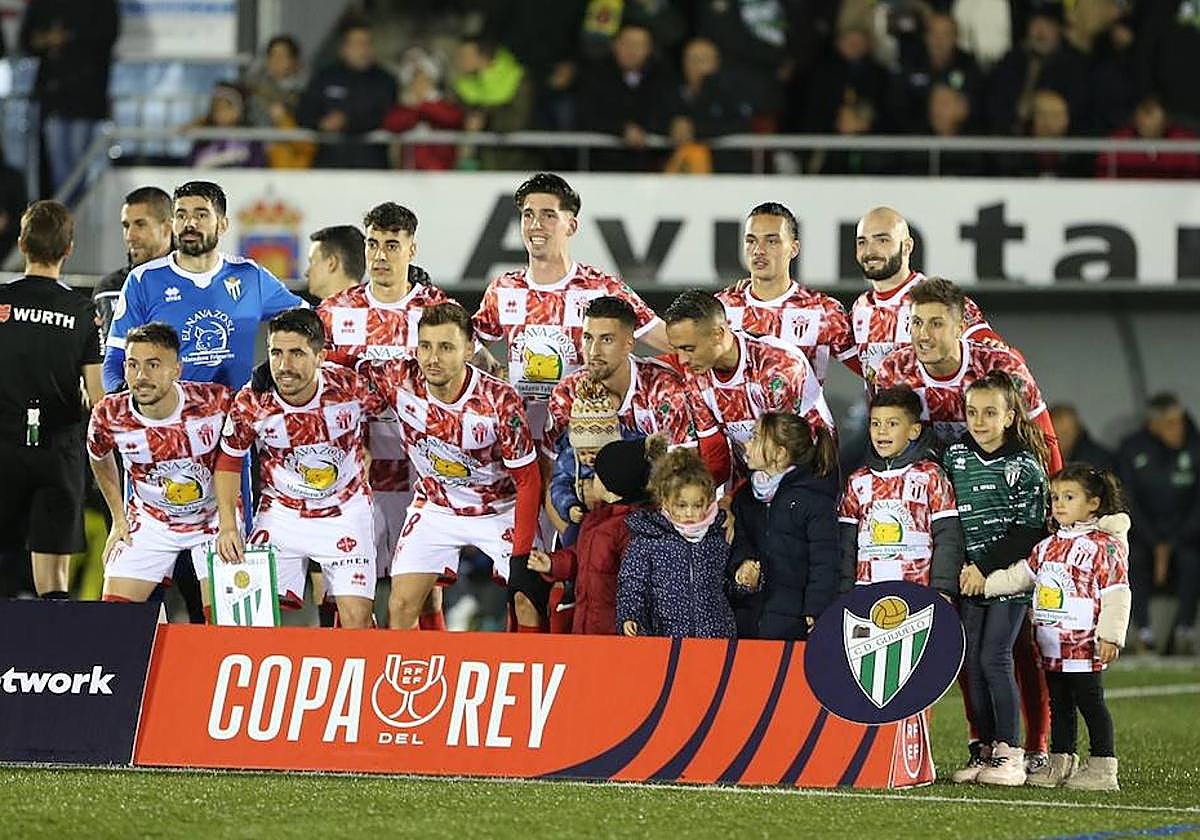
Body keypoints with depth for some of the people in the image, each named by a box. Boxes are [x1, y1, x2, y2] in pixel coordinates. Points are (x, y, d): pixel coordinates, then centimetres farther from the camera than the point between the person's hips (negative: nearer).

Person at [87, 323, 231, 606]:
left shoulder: (216, 401, -26)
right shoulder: (109, 416, -21)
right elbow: (100, 460, 5)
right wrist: (119, 519, 7)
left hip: (213, 516, -1)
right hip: (150, 523, 1)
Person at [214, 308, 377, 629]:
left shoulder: (351, 387, -21)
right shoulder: (251, 403, -19)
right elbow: (229, 462, -2)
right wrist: (227, 526, -10)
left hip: (346, 512, -1)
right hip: (281, 513, 1)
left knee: (356, 618, -10)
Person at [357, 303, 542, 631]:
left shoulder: (500, 399, -28)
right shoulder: (400, 380, -22)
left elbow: (528, 480, -19)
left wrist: (521, 556, -21)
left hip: (500, 511, -2)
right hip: (433, 508, 2)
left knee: (528, 604, -11)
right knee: (401, 607, -8)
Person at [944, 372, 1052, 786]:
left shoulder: (1025, 466, -6)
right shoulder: (954, 455, 7)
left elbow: (1030, 531, -9)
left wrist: (986, 568, -13)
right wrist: (960, 567, 2)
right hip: (970, 578, 5)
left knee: (994, 658, -12)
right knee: (971, 661, 2)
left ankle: (1010, 753, -9)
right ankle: (983, 750, 9)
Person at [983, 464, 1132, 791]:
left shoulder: (1105, 546, -9)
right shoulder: (1048, 547, 13)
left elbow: (1116, 595, -13)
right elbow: (1019, 576, 22)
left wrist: (1109, 637, -18)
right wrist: (983, 584, 14)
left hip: (1084, 646, -7)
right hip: (1051, 647, 7)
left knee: (1090, 702, -4)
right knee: (1059, 705, 13)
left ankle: (1103, 768, 0)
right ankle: (1060, 764, 21)